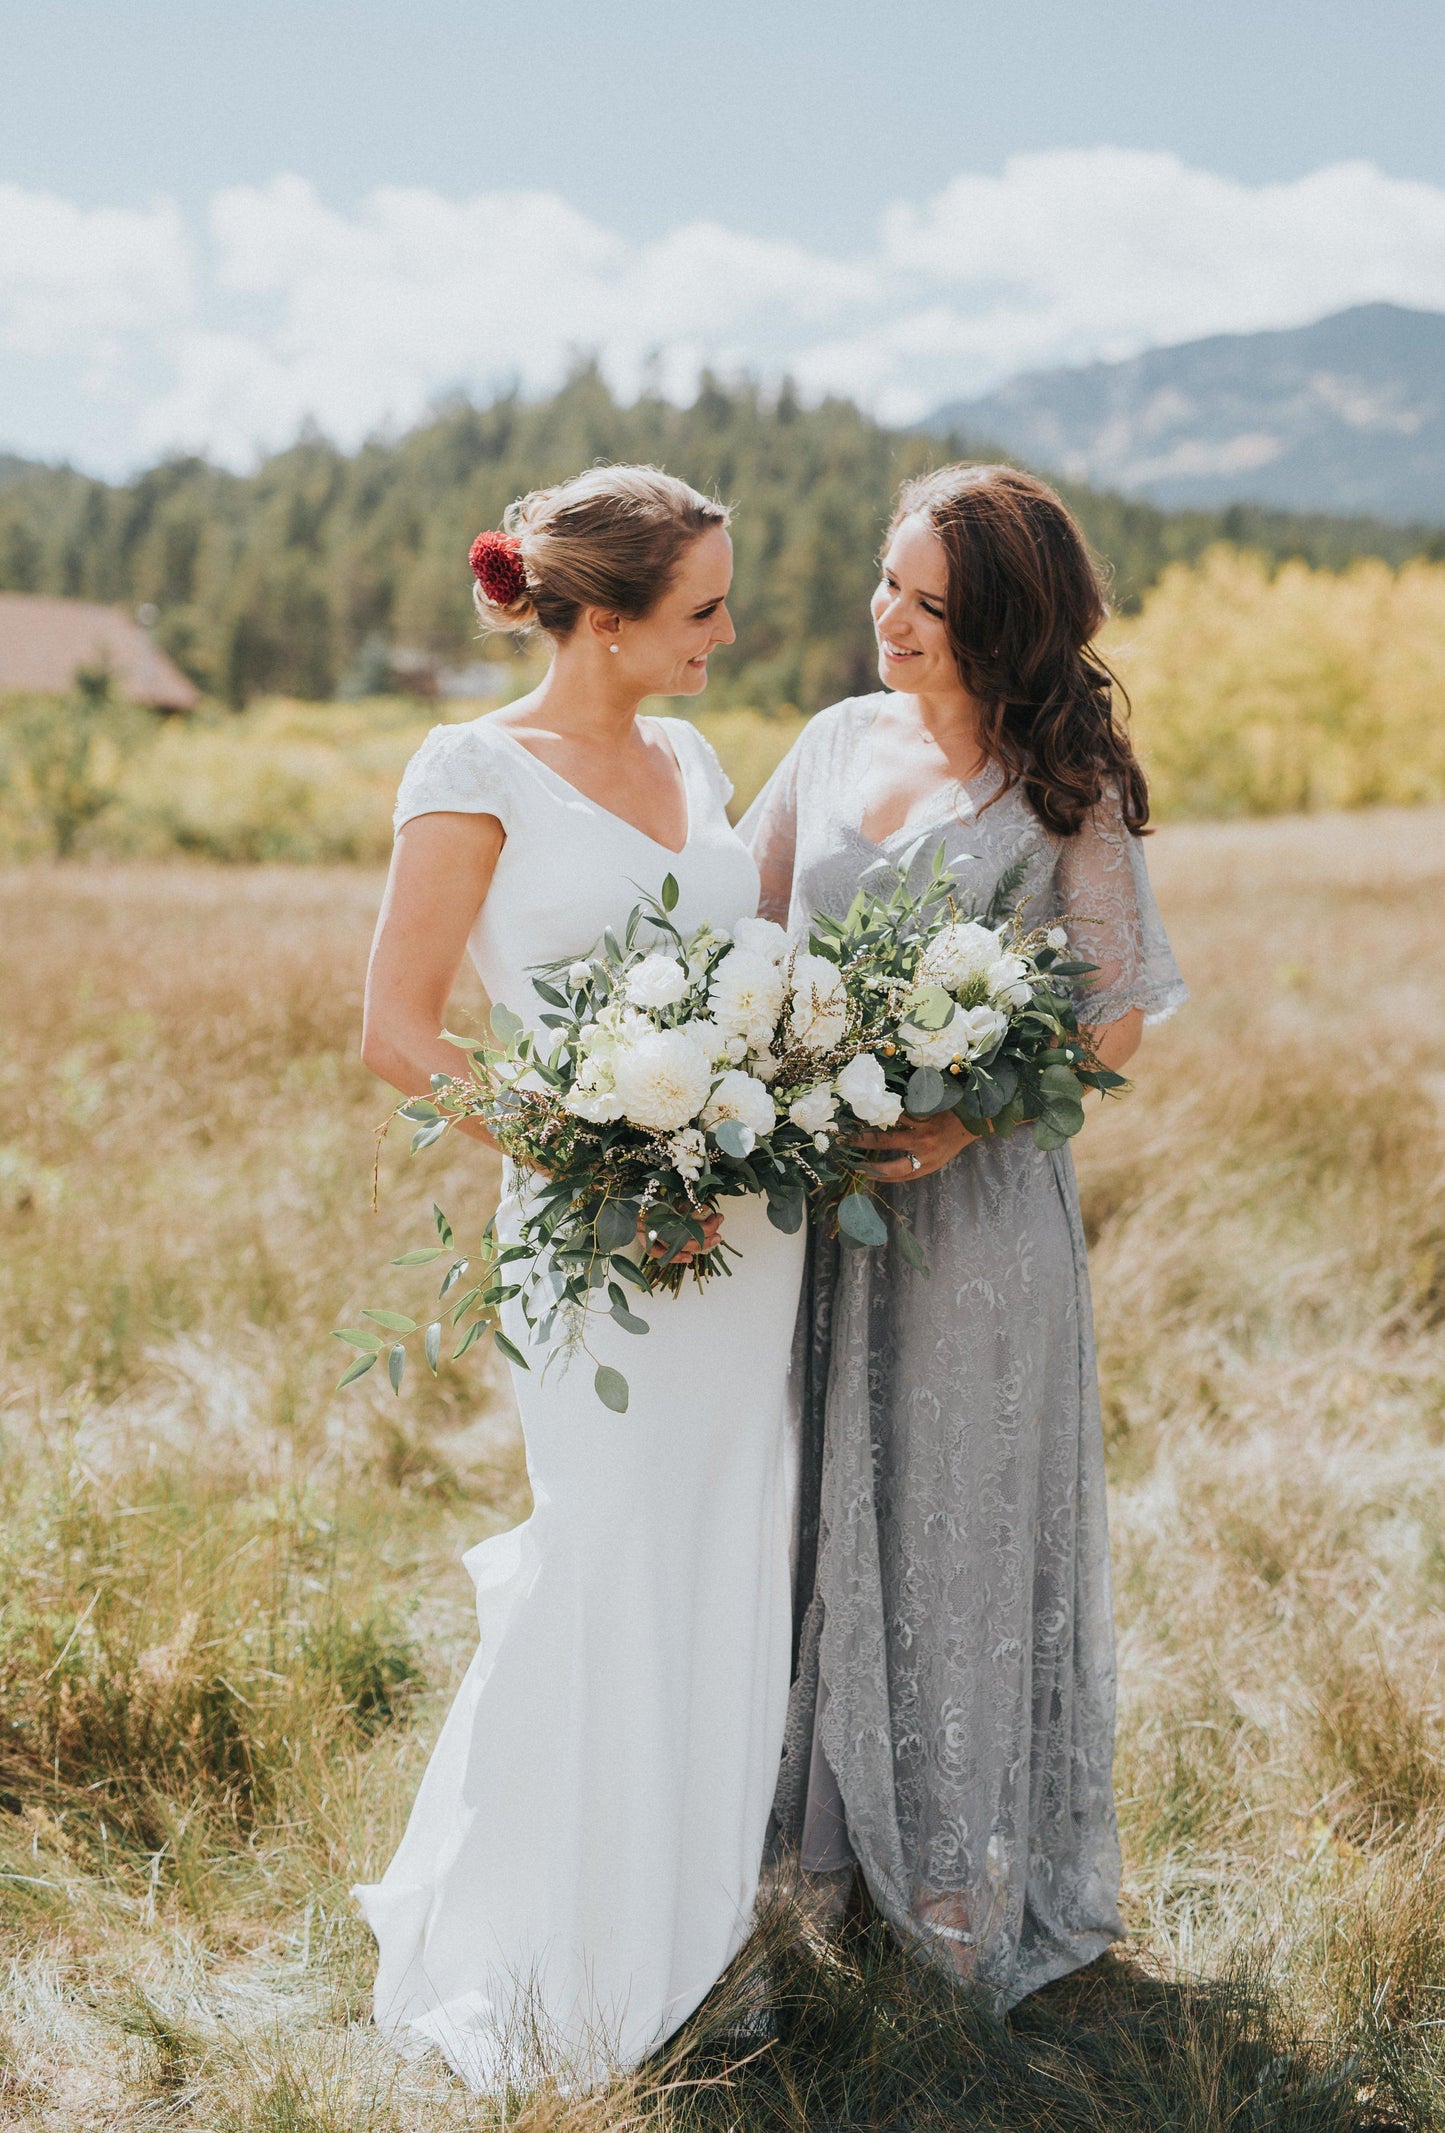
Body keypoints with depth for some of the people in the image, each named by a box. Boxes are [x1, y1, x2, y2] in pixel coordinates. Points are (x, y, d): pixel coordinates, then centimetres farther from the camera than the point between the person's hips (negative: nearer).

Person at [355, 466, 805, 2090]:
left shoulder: (694, 765, 12)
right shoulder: (476, 773, -7)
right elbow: (397, 1034, -9)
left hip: (752, 1217, 6)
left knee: (729, 1573, 14)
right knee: (616, 1575, -1)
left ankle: (692, 1918, 35)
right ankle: (545, 1955, 20)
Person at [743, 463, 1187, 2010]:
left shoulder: (1067, 789, -7)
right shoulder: (839, 741, 7)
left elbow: (1117, 1014, -7)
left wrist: (966, 1115, -20)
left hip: (972, 1204, -5)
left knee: (955, 1528, 6)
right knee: (822, 1516, 13)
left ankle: (962, 1878, 24)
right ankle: (829, 1830, 30)